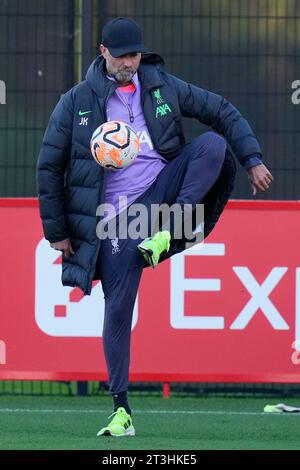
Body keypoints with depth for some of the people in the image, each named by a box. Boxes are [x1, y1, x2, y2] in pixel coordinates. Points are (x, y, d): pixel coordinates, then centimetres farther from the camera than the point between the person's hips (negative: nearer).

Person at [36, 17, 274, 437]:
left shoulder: (164, 87, 4)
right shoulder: (76, 102, -1)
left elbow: (222, 112, 8)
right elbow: (49, 167, 3)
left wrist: (252, 160, -5)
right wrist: (57, 231, 2)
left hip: (164, 191, 2)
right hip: (118, 216, -2)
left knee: (213, 143, -22)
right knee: (118, 308, -7)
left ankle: (169, 233, -21)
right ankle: (121, 409, 1)